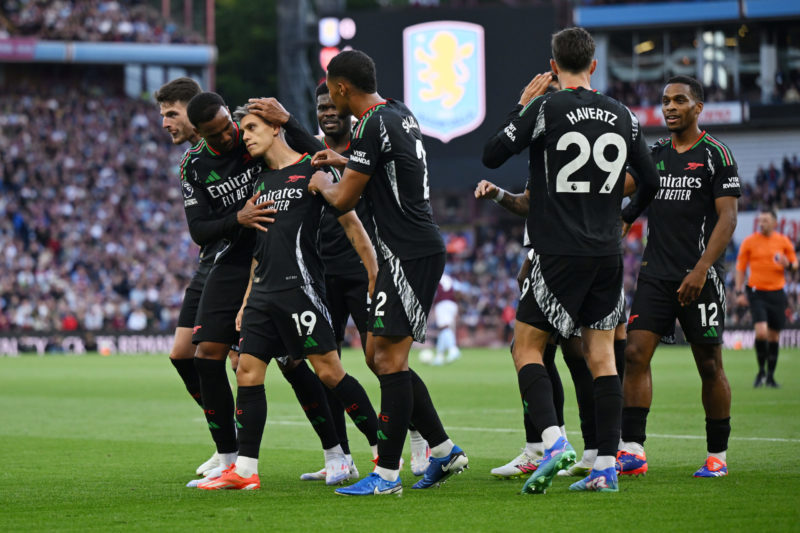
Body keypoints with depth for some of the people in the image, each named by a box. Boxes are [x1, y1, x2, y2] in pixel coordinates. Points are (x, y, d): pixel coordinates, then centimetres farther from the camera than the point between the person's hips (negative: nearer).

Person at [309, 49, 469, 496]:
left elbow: (343, 200, -13)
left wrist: (323, 182, 8)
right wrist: (345, 162, 34)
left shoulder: (374, 125, -16)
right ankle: (444, 450, 15)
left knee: (390, 359, -9)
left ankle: (388, 474, -8)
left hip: (411, 254, -10)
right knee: (379, 356, 13)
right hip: (414, 252, 10)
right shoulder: (401, 114, 14)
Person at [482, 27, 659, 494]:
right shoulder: (621, 115, 6)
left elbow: (492, 155, -3)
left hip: (559, 253, -4)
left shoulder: (546, 109, -8)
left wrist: (521, 107, 7)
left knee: (527, 347, 4)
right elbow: (651, 182, 13)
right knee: (602, 355, 8)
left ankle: (553, 441, -16)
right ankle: (607, 466, 3)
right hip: (607, 253, 4)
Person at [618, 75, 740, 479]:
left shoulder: (715, 155, -3)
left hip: (699, 278, -5)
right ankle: (632, 450, -9)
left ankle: (717, 456, 11)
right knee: (635, 354, -8)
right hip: (655, 275, 5)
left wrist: (700, 270, -17)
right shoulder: (654, 155, 14)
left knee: (709, 365, 1)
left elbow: (727, 218, -9)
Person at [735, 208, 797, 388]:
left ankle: (770, 376, 17)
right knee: (761, 331, -18)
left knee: (774, 336, 5)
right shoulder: (749, 242, 0)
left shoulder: (783, 241, 5)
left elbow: (794, 264, 12)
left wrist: (788, 264, -12)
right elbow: (740, 267, 4)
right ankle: (761, 371, -1)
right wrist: (739, 292, -3)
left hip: (777, 293, 2)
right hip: (757, 292, -2)